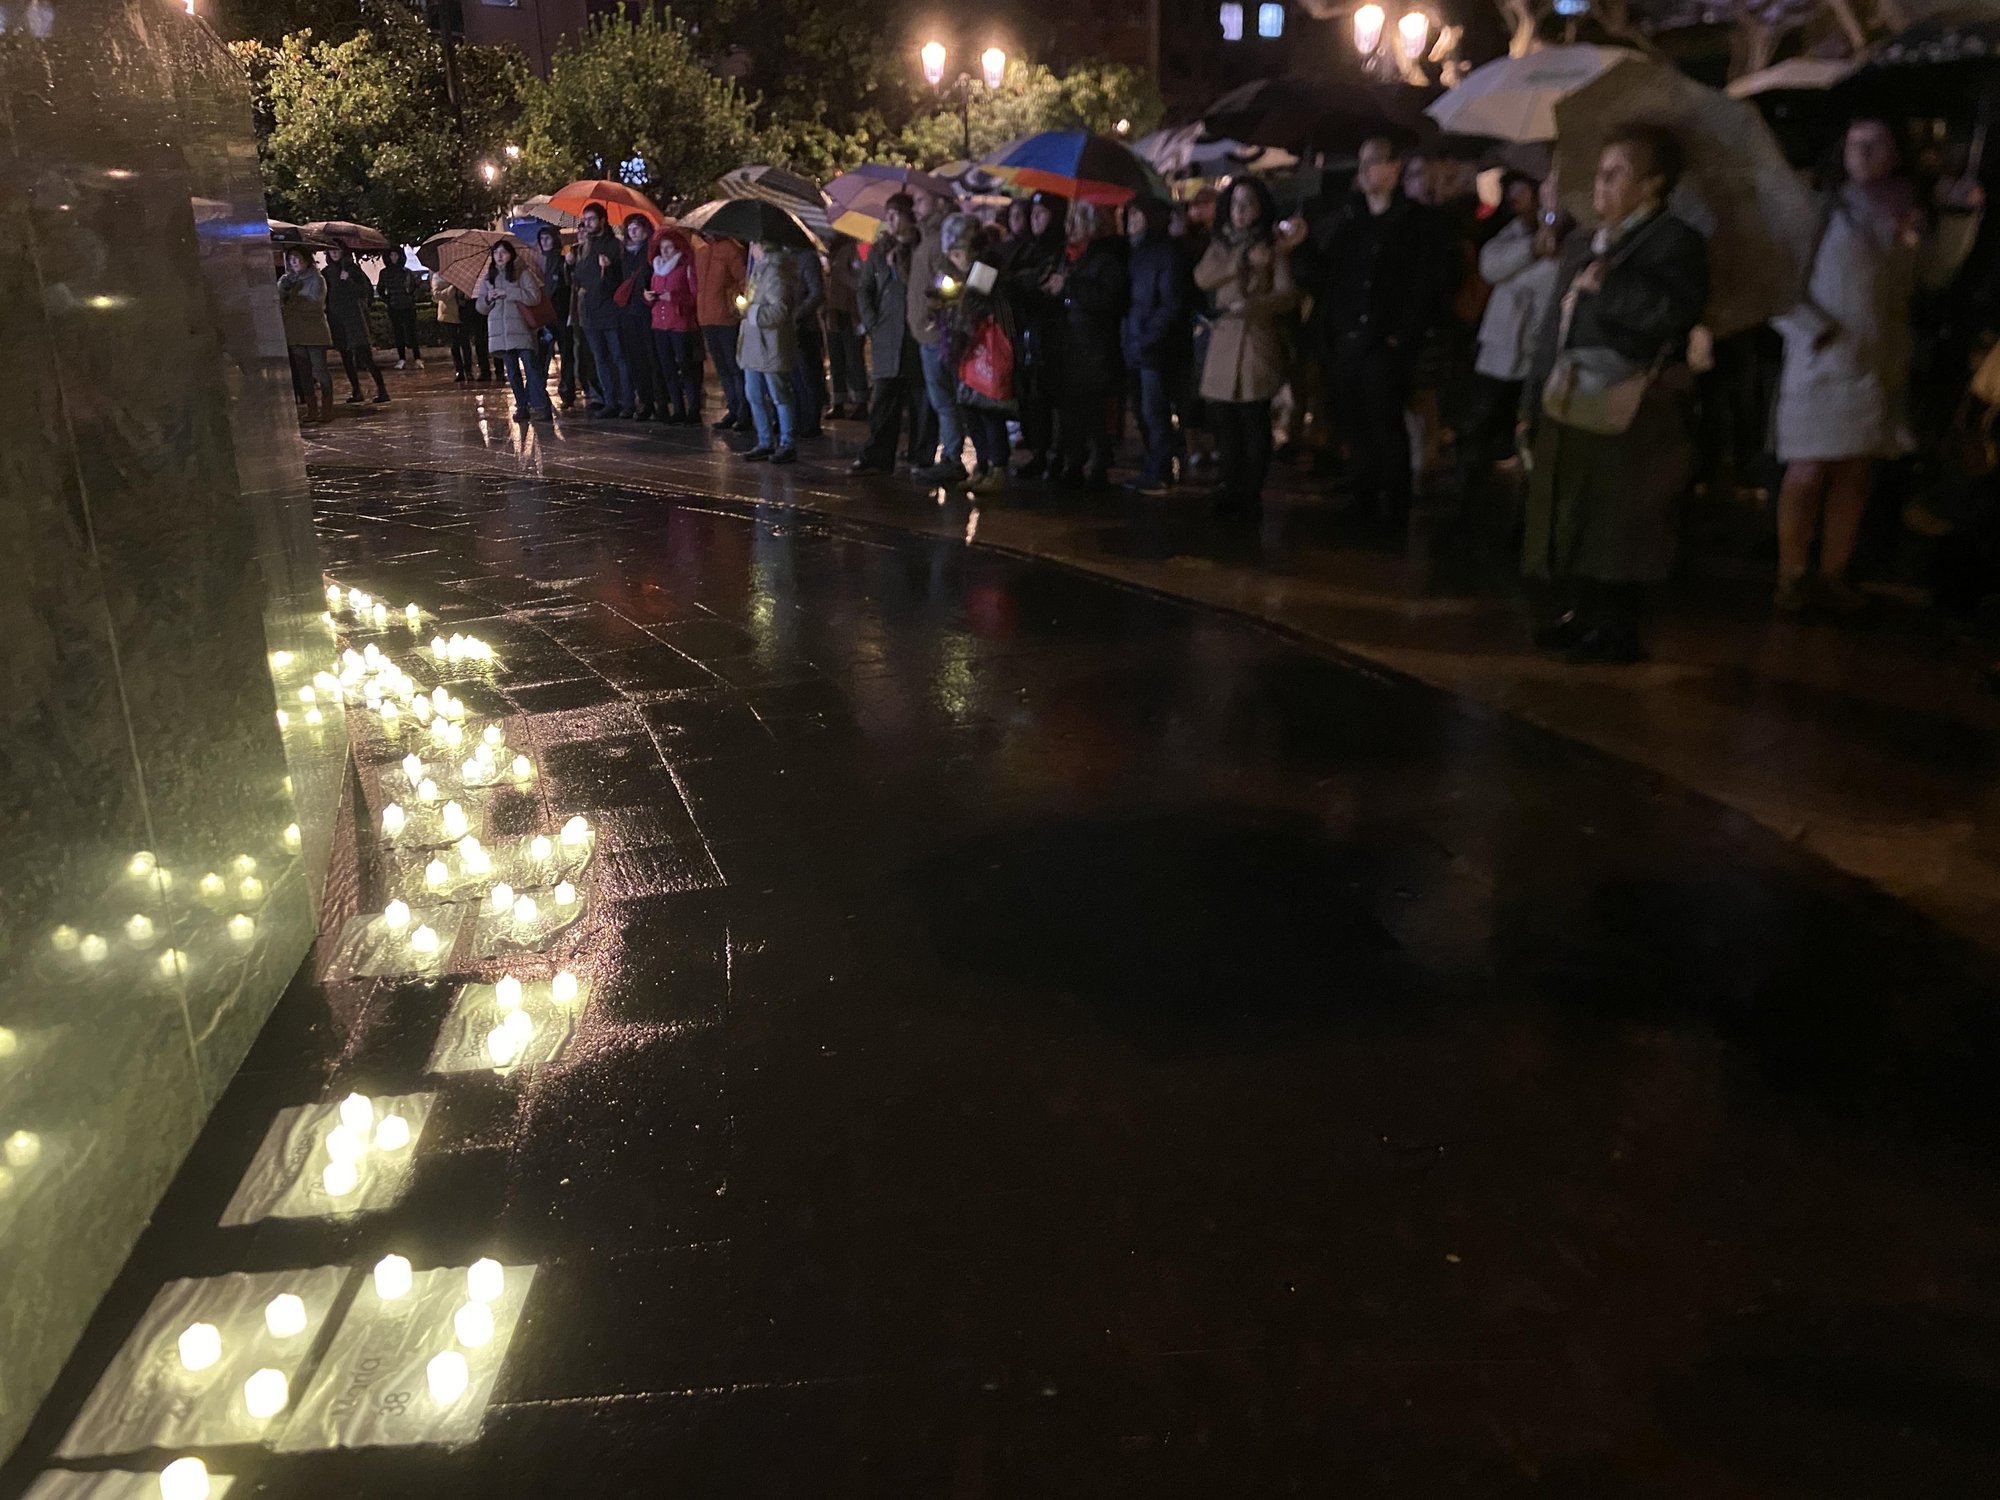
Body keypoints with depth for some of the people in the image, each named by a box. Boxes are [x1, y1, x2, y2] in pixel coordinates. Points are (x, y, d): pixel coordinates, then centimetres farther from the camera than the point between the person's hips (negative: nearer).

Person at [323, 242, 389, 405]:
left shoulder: (352, 269, 1)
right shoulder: (327, 272, 12)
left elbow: (367, 291, -5)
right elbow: (325, 296, 18)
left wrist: (349, 280, -17)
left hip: (354, 316, -5)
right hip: (336, 319, 5)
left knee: (365, 356, -15)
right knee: (346, 358, 6)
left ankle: (381, 389, -13)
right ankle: (356, 391, 12)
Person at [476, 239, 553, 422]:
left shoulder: (522, 273, 3)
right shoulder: (487, 279, 15)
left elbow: (535, 296, -10)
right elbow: (481, 307, 16)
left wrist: (508, 293, -12)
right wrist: (488, 299, -7)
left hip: (520, 328, -4)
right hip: (499, 330, 4)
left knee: (530, 366, -12)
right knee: (512, 371, 5)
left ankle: (540, 405, -13)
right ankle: (521, 406, 10)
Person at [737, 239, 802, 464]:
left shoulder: (774, 272, -17)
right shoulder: (760, 268, 14)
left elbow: (779, 310, -24)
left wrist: (751, 310, -15)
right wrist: (748, 308, 11)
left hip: (771, 347, -10)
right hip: (754, 345, 10)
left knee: (780, 397, -2)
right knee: (755, 396, 13)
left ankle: (788, 445, 5)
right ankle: (766, 443, 22)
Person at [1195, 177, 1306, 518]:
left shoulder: (1274, 245, 5)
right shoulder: (1220, 245, 18)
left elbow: (1287, 295, -5)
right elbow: (1202, 278, 0)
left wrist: (1250, 305, -19)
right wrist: (1243, 263, -10)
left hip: (1259, 340, -4)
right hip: (1223, 341, 4)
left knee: (1254, 419, -9)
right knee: (1223, 420, 0)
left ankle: (1250, 496, -3)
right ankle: (1231, 493, 9)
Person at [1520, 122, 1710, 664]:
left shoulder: (1673, 241, -4)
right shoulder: (1580, 247, 20)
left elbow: (1670, 312, -22)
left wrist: (1607, 283, -16)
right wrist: (1534, 397, 15)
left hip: (1629, 410, -8)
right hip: (1571, 404, 8)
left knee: (1616, 522, -5)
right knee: (1570, 515, 10)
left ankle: (1617, 627, 5)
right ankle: (1582, 613, 22)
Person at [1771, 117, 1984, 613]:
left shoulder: (1907, 213, 10)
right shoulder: (1823, 207, -6)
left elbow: (1932, 274, 17)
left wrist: (1961, 216, 6)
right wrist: (1809, 326, -12)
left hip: (1881, 363, 5)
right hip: (1822, 361, -5)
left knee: (1856, 472, 8)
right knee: (1808, 471, -5)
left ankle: (1835, 572, 16)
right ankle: (1791, 576, 5)